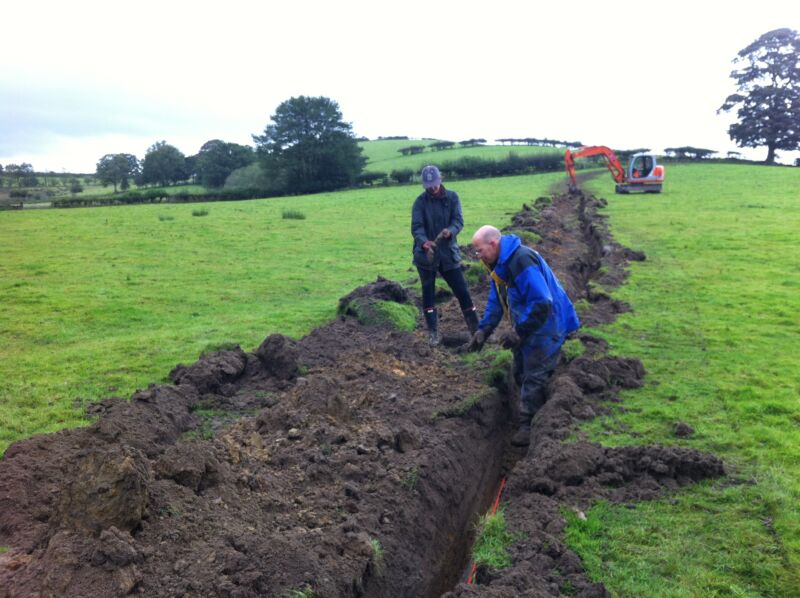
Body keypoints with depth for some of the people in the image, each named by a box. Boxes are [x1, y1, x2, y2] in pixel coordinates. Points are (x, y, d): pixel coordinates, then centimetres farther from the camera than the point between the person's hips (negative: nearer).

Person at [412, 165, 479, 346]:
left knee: (462, 292, 3)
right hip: (426, 255, 0)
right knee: (428, 294, 5)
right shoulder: (420, 202, -4)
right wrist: (424, 242, -34)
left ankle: (476, 330, 17)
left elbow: (459, 220, -8)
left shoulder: (452, 197, 0)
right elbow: (416, 227, -13)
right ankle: (433, 333, 18)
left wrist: (450, 231, -31)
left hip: (449, 253, 1)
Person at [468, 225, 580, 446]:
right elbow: (495, 300, 11)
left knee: (534, 377, -2)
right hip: (525, 327, 10)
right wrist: (484, 329, 0)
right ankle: (528, 419, 34)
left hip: (545, 328, -10)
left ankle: (528, 425, 10)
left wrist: (519, 332, -27)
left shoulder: (521, 261, -29)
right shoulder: (499, 264, 4)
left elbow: (542, 303, -33)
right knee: (521, 373, 18)